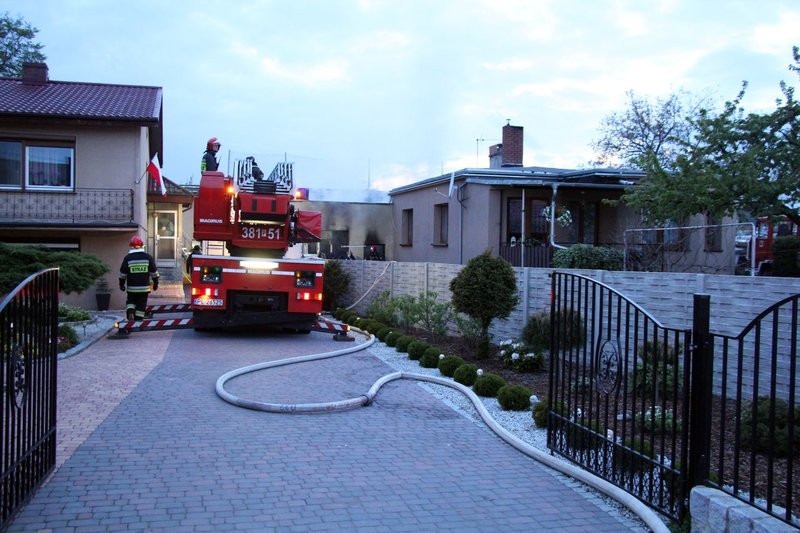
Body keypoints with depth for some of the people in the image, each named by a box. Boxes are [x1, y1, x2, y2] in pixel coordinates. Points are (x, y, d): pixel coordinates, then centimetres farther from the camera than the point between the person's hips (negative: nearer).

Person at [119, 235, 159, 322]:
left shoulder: (127, 258, -3)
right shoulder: (148, 257, -1)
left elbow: (122, 274, 1)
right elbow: (154, 272, 3)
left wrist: (121, 284, 14)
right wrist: (155, 283, 14)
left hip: (131, 288, 0)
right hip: (144, 288, 0)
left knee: (131, 302, 19)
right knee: (141, 306, 7)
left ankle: (130, 312, -6)